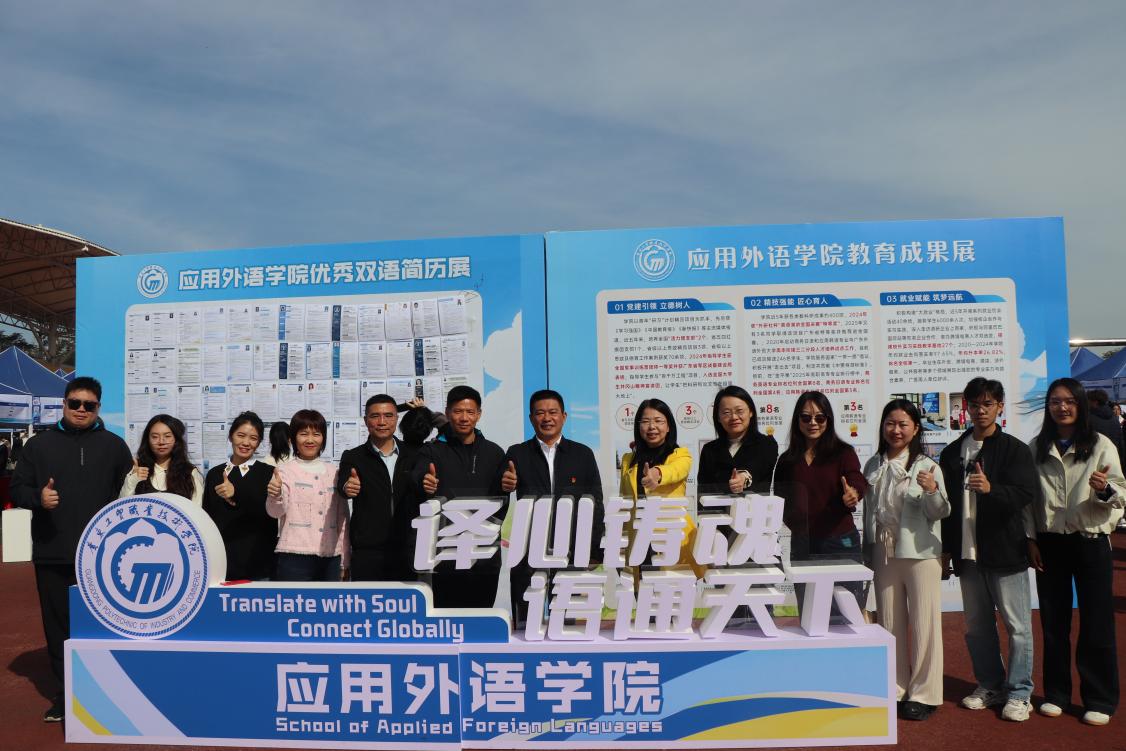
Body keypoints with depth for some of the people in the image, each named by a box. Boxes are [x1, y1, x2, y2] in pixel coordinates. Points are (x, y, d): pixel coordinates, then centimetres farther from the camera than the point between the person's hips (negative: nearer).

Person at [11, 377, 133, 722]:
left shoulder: (114, 445, 6)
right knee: (58, 626, 7)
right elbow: (17, 489, 6)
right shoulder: (39, 444, 7)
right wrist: (38, 497, -15)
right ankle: (63, 696, 20)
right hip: (52, 553, 1)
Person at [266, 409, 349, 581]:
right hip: (294, 556, -3)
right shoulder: (285, 470, 2)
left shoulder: (333, 472, 12)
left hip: (330, 557, 3)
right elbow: (276, 512, -11)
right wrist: (275, 495, -33)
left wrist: (345, 561, 13)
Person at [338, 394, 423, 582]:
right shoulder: (352, 458, 3)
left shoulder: (413, 454, 8)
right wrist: (347, 488, -38)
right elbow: (342, 484, -14)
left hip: (407, 550, 2)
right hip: (367, 552, -2)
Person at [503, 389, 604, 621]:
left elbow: (596, 505, 6)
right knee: (527, 619, 5)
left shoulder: (583, 454, 6)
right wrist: (504, 487, -21)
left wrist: (595, 553, 1)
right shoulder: (516, 454, 4)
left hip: (572, 550, 1)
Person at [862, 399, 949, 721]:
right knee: (889, 624, 11)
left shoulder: (926, 467, -7)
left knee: (924, 623, 0)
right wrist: (869, 553, 14)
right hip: (884, 554, 4)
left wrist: (932, 491, -27)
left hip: (921, 553, -4)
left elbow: (937, 513, -7)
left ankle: (923, 694, 12)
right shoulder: (874, 466, 7)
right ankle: (895, 690, 22)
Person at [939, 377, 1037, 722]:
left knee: (1017, 625, 2)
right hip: (967, 552, 5)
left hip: (1005, 551, -4)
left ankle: (1019, 693, 14)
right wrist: (946, 547, 11)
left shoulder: (1015, 449, -3)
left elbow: (1024, 494, -14)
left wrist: (991, 489, -33)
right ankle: (990, 686, 26)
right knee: (976, 626, 13)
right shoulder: (952, 453, 10)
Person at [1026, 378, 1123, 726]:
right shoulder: (1037, 448, 4)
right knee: (1053, 622, 11)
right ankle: (1056, 693, 23)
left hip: (1091, 541, -2)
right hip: (1049, 544, 2)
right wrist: (1030, 539, 1)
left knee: (1096, 623, 4)